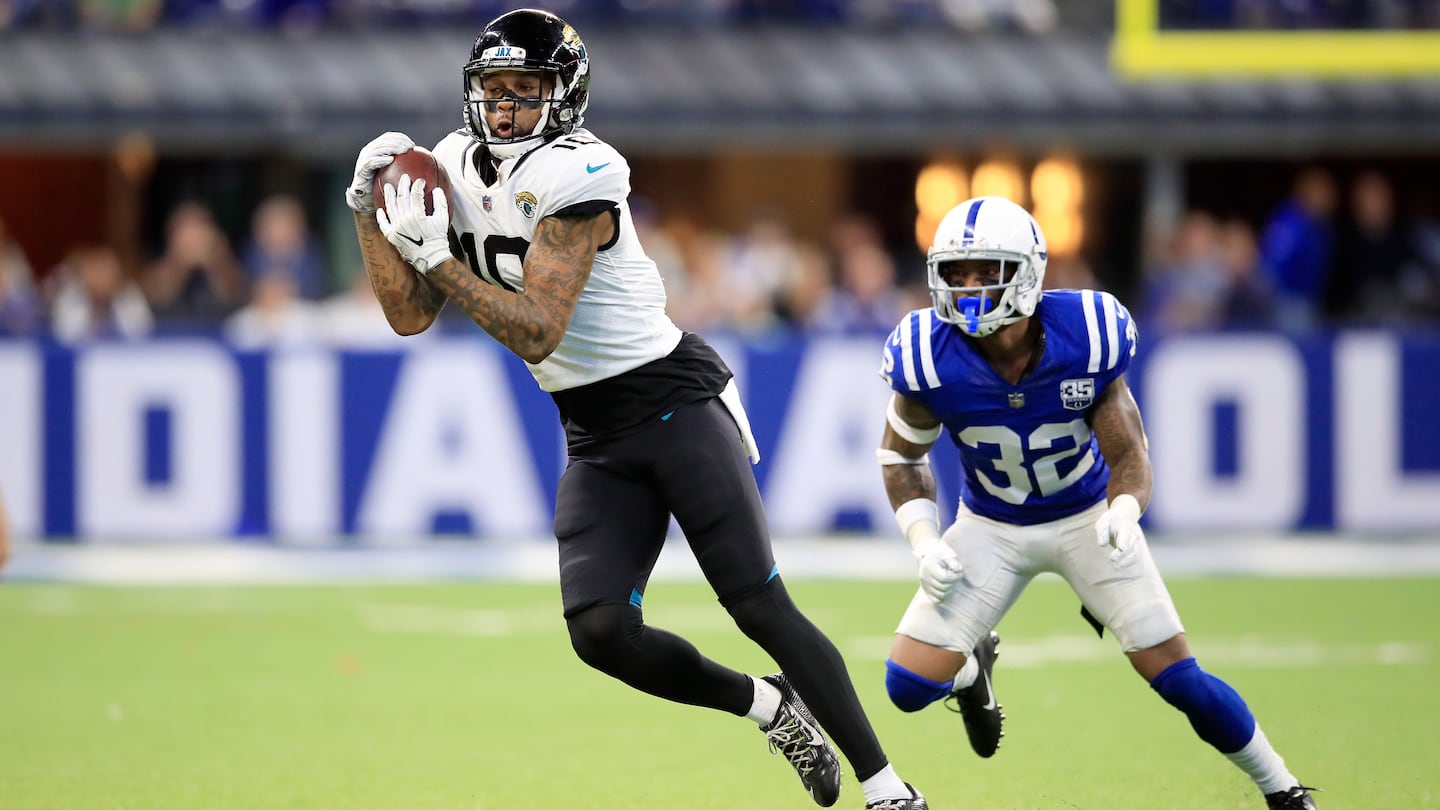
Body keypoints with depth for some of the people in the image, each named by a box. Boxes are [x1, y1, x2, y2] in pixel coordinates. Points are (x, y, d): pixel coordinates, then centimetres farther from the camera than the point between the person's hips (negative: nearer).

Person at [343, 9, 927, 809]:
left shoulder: (571, 181, -19)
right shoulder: (459, 170, 4)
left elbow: (537, 335, -25)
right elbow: (411, 315, 7)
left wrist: (435, 257, -25)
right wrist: (370, 213, -5)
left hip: (673, 403, -7)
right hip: (597, 439, 7)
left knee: (759, 606, -13)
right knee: (600, 632, -9)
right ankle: (767, 706, 14)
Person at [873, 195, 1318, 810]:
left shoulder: (1087, 339, -26)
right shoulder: (930, 360, -24)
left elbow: (1128, 455, -16)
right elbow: (902, 454, -4)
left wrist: (1124, 511, -39)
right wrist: (925, 543, -17)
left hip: (1089, 519, -1)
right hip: (991, 527, 1)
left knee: (1178, 678, -5)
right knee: (909, 686, -10)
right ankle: (971, 669, 27)